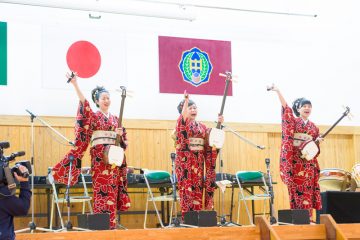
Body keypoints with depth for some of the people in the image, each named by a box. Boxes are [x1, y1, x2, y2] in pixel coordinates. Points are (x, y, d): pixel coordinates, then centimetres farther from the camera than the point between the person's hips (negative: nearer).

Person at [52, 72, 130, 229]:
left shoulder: (115, 119, 18)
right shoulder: (93, 116, 3)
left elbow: (123, 141, 19)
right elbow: (84, 105, -17)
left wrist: (121, 135, -5)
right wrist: (75, 85, -30)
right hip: (99, 157, -5)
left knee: (112, 191, 3)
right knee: (101, 190, -10)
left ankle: (111, 225, 7)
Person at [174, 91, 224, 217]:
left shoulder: (202, 126, 17)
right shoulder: (182, 122, 0)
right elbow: (183, 116, -22)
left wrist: (218, 124, -3)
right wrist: (186, 101, -37)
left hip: (198, 161, 5)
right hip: (185, 159, -5)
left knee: (198, 188, 4)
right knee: (187, 188, -8)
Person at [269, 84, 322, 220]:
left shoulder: (313, 127, 16)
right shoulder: (293, 121, 4)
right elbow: (286, 107, -12)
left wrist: (318, 141, -2)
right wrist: (278, 91, -26)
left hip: (308, 163, 4)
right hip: (295, 161, -3)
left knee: (308, 190, -1)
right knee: (295, 189, -5)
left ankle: (307, 218, 1)